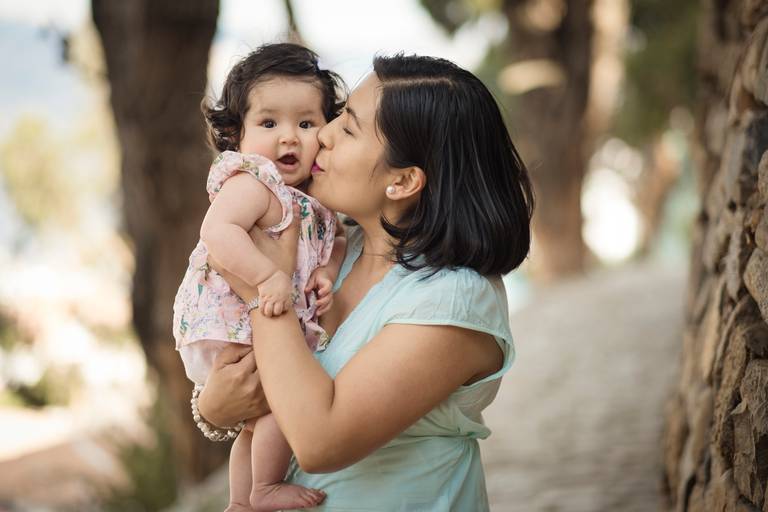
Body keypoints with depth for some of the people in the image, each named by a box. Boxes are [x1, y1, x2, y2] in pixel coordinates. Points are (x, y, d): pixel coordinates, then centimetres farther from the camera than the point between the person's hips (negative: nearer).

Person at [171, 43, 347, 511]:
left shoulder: (312, 197, 6)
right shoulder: (251, 184, -22)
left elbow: (334, 240, 12)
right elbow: (218, 232, -36)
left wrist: (327, 271, -9)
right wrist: (270, 276, -41)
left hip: (275, 330, 10)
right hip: (227, 330, -10)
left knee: (259, 424, 23)